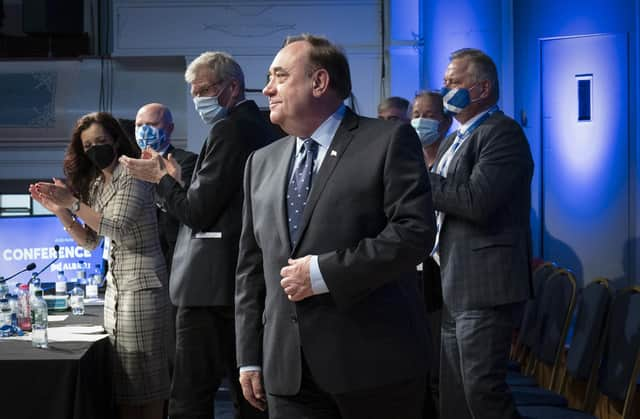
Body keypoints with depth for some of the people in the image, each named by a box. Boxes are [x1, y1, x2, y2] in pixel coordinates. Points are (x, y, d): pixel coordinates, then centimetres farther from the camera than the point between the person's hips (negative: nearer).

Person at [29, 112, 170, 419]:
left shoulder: (134, 174, -8)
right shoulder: (95, 184, 14)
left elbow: (117, 228, -17)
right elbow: (89, 241, 15)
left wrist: (73, 203, -19)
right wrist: (59, 210, 2)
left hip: (142, 283, -7)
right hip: (115, 284, 7)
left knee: (143, 371, -7)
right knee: (120, 372, 5)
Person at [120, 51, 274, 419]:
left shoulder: (230, 128, -12)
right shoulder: (259, 126, 16)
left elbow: (198, 211, -15)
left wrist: (161, 178, 0)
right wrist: (178, 181, 15)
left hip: (213, 282, -10)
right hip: (246, 279, 10)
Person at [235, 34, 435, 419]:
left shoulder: (389, 141, -2)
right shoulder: (262, 163, 16)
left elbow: (415, 231, -13)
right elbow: (252, 266, 16)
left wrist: (324, 273, -16)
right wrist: (250, 357, 10)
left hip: (374, 362, -5)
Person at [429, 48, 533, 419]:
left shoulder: (503, 132, -12)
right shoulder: (454, 140, 20)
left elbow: (476, 201, -23)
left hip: (485, 283, -10)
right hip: (454, 285, 10)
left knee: (483, 389, -11)